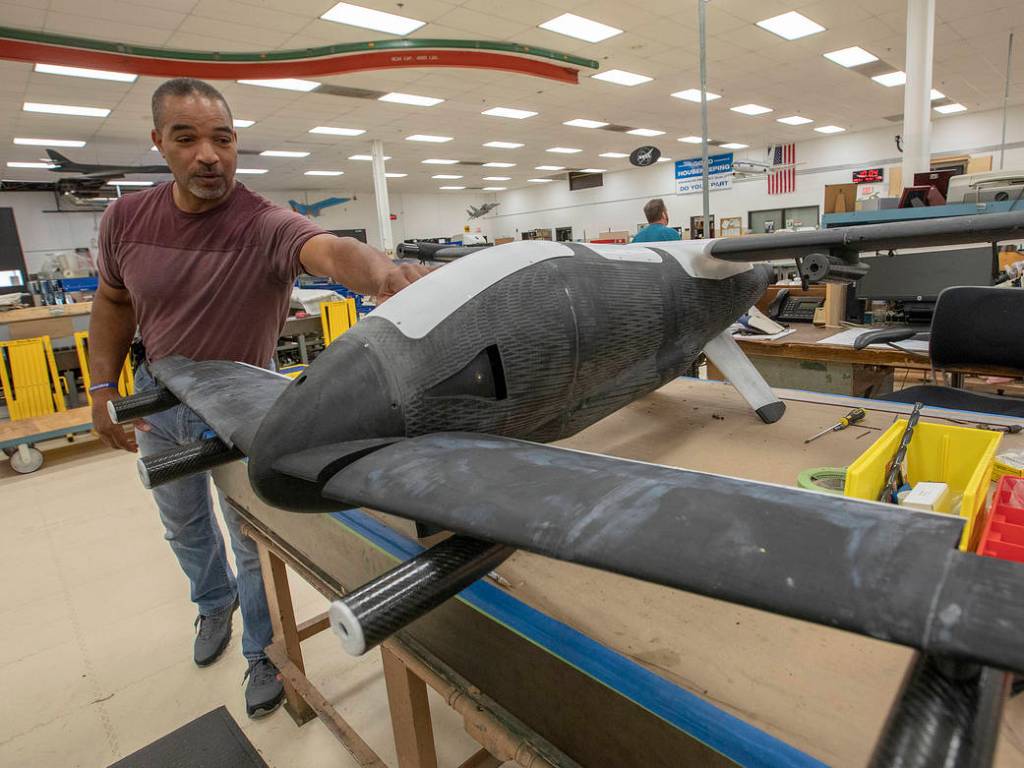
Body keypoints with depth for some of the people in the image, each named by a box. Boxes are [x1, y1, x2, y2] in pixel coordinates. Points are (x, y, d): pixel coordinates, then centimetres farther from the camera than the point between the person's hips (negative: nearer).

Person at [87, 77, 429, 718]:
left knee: (252, 535, 9)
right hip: (159, 397, 5)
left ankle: (262, 651, 34)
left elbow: (328, 249, -49)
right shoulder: (127, 219, -11)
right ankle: (215, 603, 55)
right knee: (183, 523, 25)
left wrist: (384, 273, -71)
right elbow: (113, 302, 4)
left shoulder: (265, 225, -27)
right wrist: (103, 389, -1)